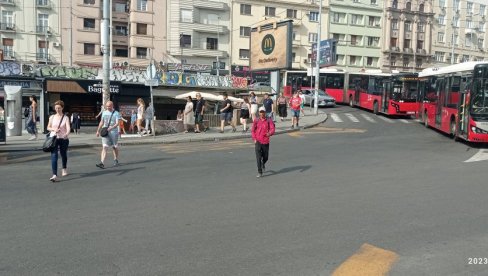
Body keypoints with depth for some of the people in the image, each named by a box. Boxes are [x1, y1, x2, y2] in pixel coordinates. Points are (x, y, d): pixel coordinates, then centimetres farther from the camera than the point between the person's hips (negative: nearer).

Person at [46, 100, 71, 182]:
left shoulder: (66, 118, -2)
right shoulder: (52, 117, 5)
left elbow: (68, 127, -16)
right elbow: (48, 127, 14)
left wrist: (67, 133, -38)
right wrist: (54, 129, -8)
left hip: (63, 139, -1)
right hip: (54, 138, 1)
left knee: (63, 155, 15)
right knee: (53, 156, -13)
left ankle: (64, 169, 45)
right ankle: (54, 175, -18)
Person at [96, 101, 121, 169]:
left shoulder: (116, 113, -4)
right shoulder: (104, 113, 9)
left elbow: (117, 123, -15)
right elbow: (101, 122, 18)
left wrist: (111, 128, -30)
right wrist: (98, 131, 17)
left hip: (114, 132, -2)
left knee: (115, 147, 12)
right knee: (104, 147, -10)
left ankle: (116, 160, 34)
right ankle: (102, 163, -20)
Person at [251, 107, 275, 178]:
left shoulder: (269, 121, 1)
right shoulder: (256, 121, 4)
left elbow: (272, 129, -10)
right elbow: (253, 131, 8)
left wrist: (269, 133, -32)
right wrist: (254, 139, -4)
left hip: (266, 141, 1)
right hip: (258, 141, -1)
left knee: (265, 157, 12)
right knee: (258, 157, -9)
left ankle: (263, 164, 46)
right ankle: (259, 172, -5)